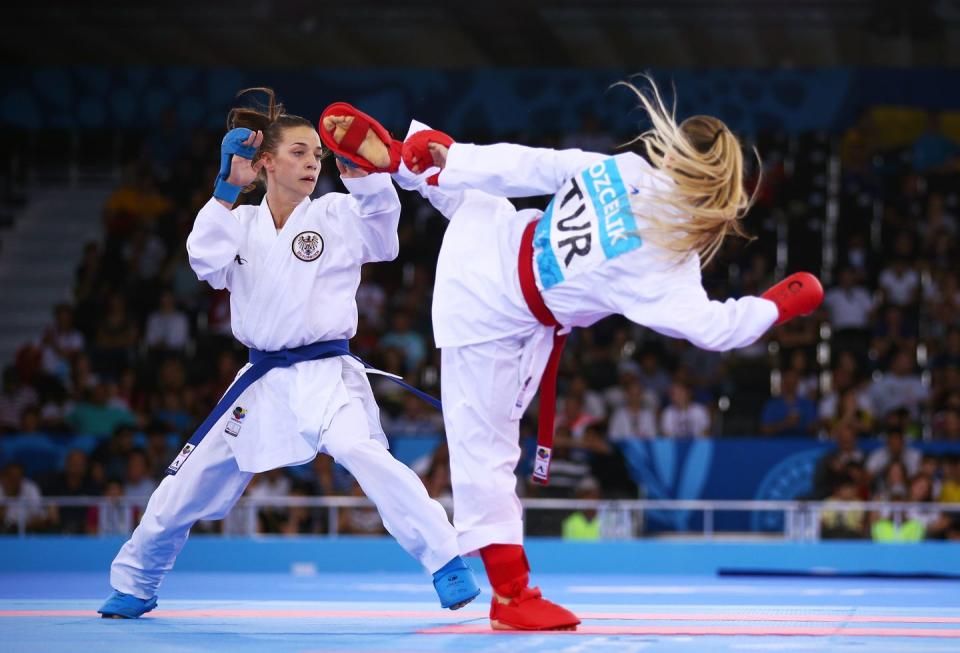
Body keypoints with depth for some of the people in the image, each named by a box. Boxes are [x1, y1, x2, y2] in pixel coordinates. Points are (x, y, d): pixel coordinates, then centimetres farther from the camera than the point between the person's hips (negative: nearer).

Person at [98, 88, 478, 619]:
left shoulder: (337, 215, -1)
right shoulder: (242, 223, 7)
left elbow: (380, 214, -20)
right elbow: (207, 261, -11)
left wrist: (359, 166, -36)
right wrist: (227, 190, -16)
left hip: (324, 374, -4)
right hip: (261, 379, 4)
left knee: (361, 451, -34)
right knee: (185, 488, 13)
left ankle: (448, 564, -29)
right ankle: (135, 584, 36)